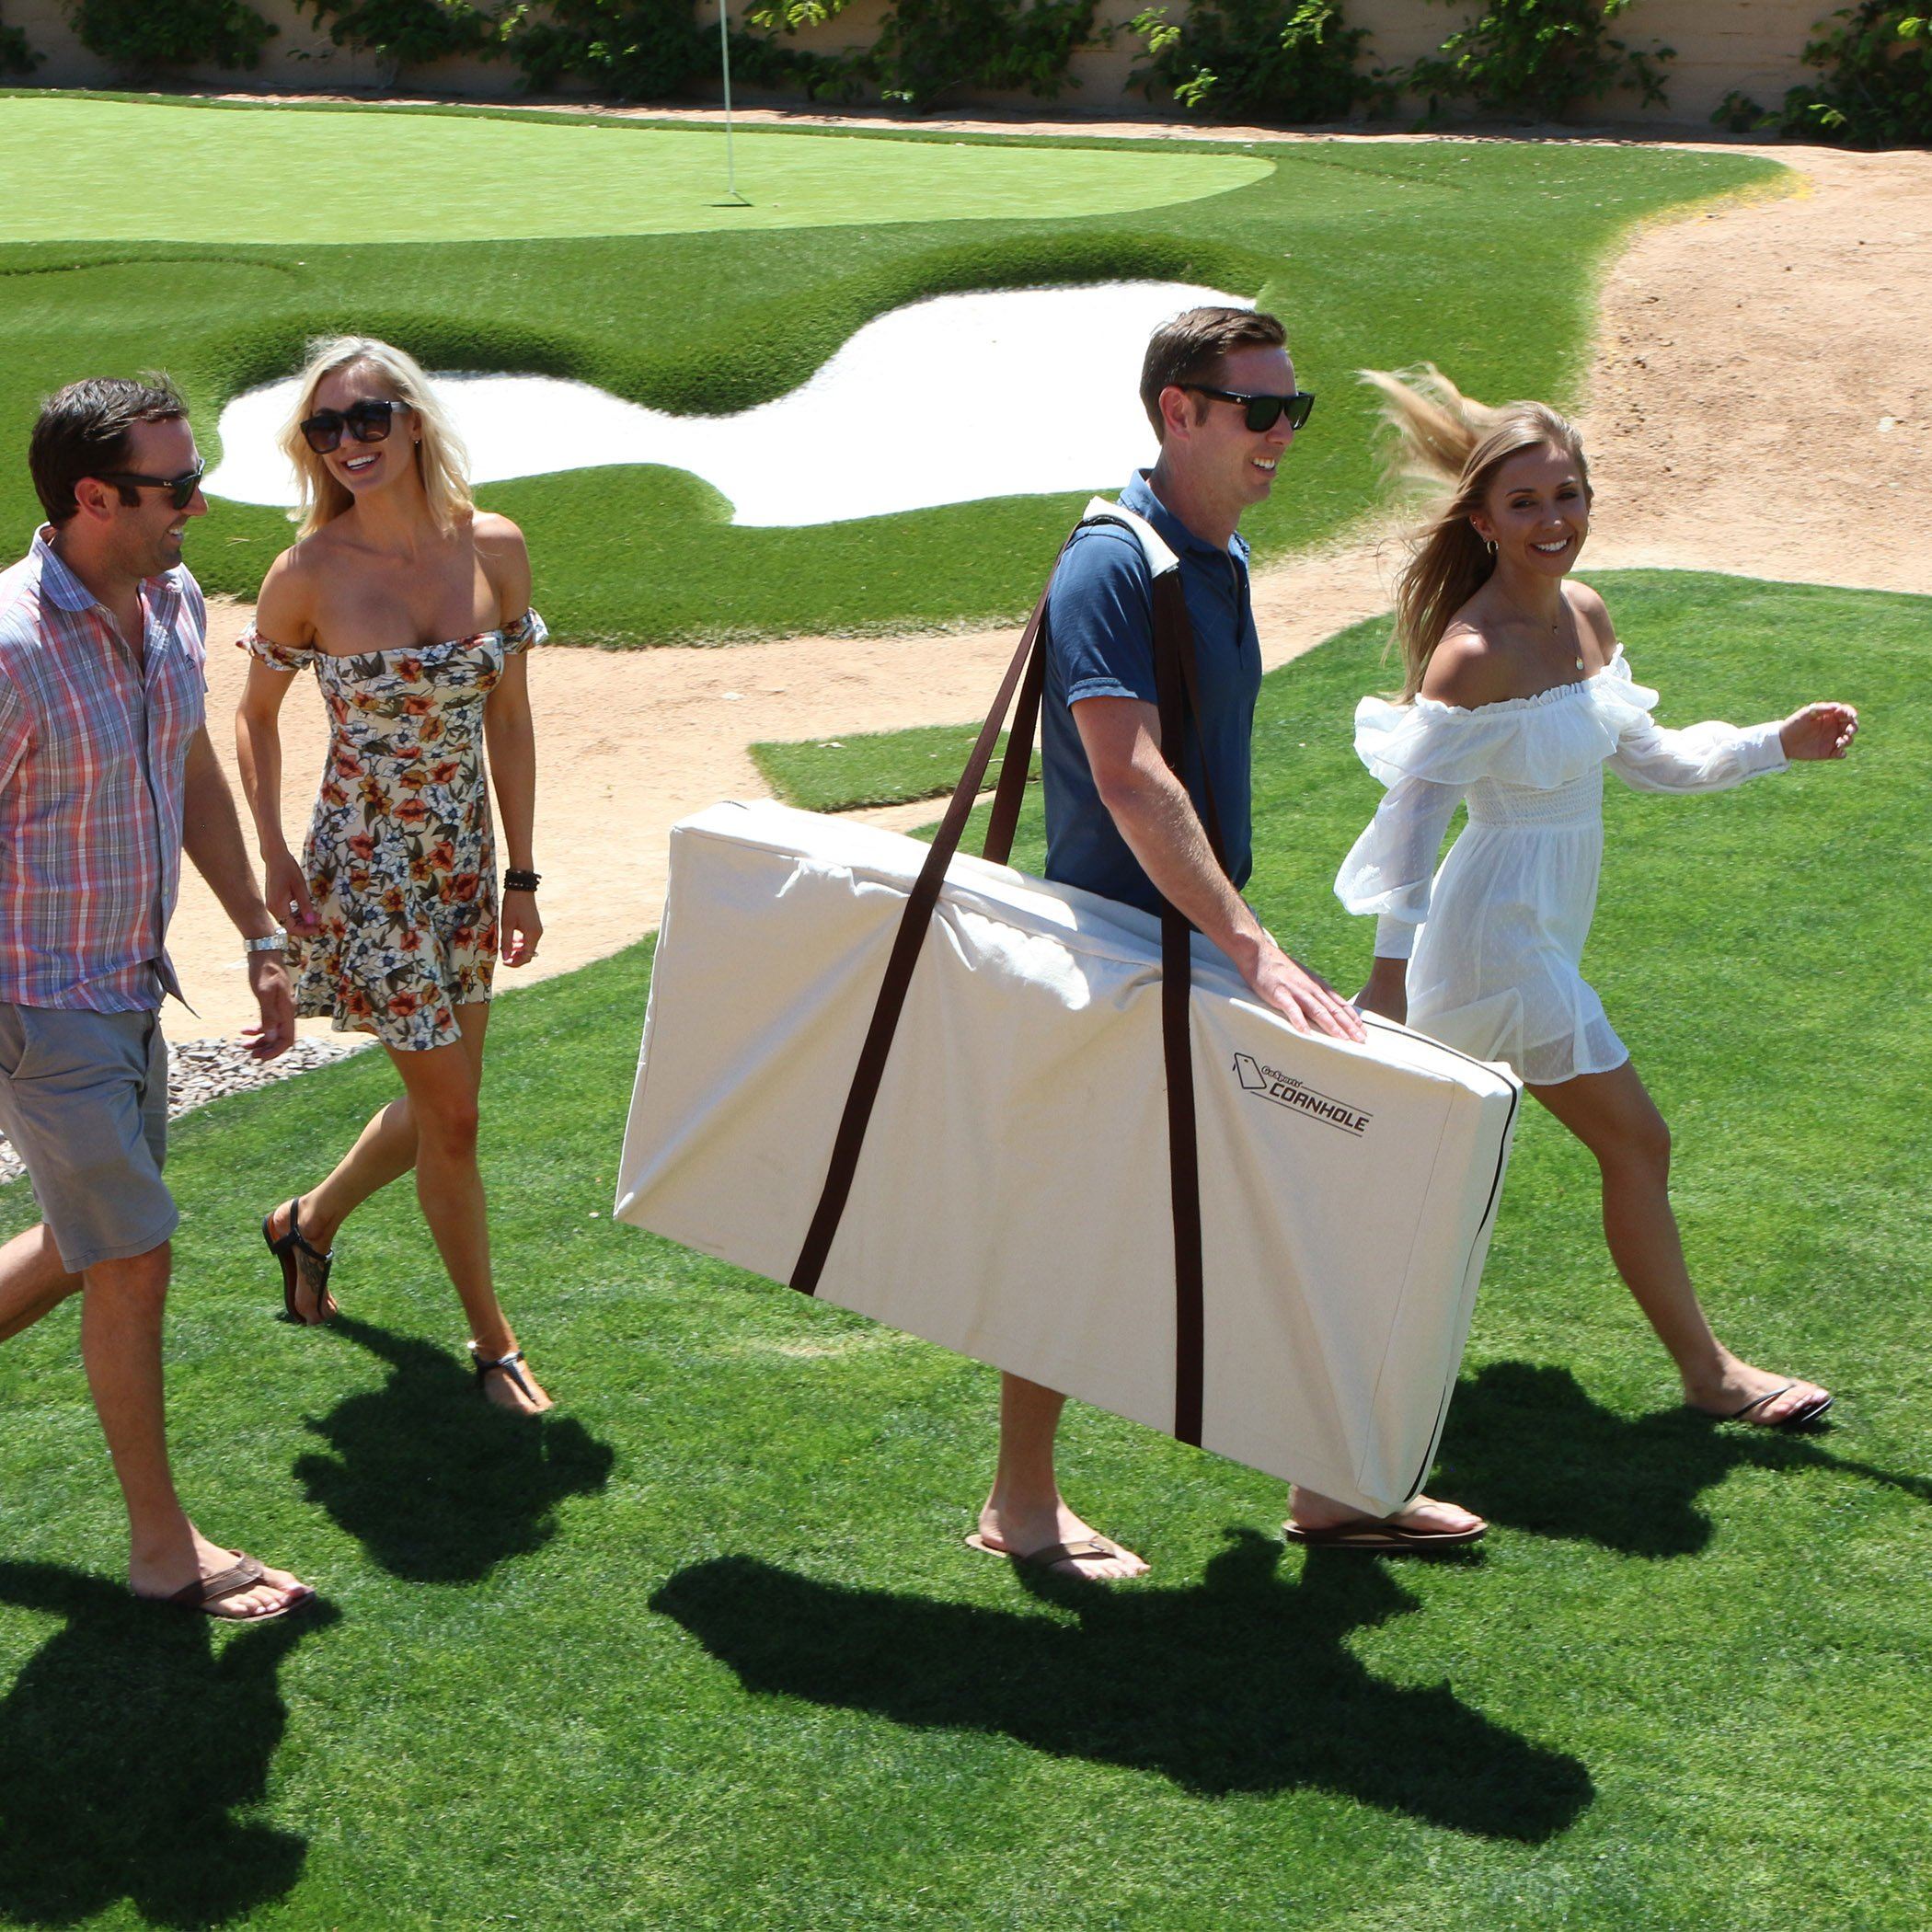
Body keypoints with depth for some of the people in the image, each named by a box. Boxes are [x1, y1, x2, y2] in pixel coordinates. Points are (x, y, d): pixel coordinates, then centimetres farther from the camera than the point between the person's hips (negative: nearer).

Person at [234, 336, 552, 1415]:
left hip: (465, 861, 5)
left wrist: (521, 877, 3)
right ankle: (493, 1339, 21)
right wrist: (275, 857, -6)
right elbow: (257, 715, 2)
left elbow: (510, 722, 2)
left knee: (441, 1105, 17)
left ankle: (310, 1223, 45)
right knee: (451, 1117, 2)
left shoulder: (494, 549, -5)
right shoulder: (309, 574, -14)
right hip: (367, 872, -5)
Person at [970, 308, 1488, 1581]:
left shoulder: (1225, 558, 10)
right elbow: (1129, 780, -32)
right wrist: (1252, 945, -38)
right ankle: (1022, 1502, 18)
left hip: (1201, 940, 9)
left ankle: (1329, 1486, 23)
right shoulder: (1111, 566, -19)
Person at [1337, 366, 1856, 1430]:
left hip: (1543, 922, 8)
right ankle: (1707, 1371, 15)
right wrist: (1392, 961, -25)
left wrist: (1778, 744, 8)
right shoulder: (1475, 653, -22)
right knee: (1635, 1141, 0)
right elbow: (1415, 804, -23)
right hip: (1501, 931, -8)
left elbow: (1642, 756, 14)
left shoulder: (1586, 615, 3)